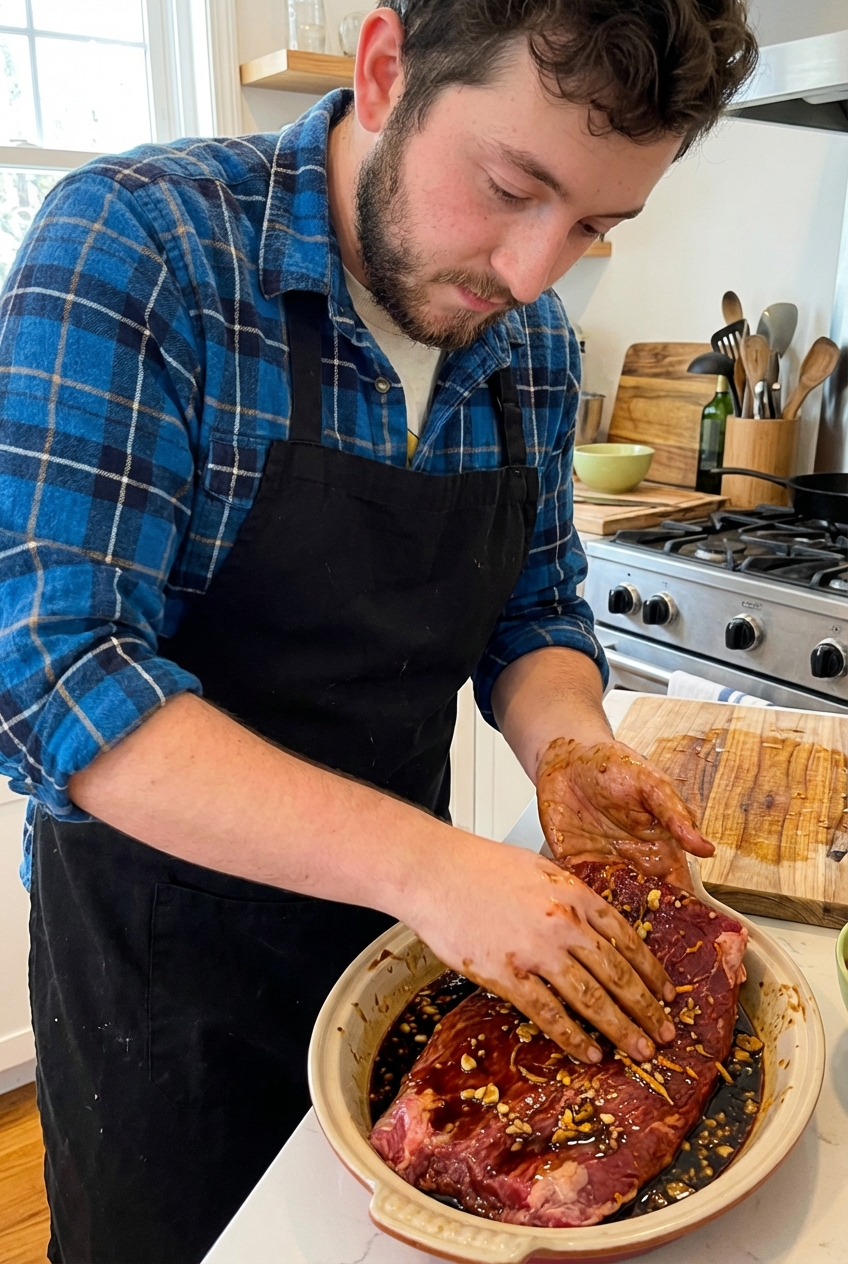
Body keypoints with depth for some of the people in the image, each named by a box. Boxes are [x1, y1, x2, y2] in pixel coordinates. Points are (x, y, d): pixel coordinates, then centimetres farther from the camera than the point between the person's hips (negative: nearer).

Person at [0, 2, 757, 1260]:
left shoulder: (534, 348, -4)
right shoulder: (134, 245, -22)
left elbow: (537, 611, 6)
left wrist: (564, 739, -17)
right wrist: (424, 863, -34)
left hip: (400, 916, 5)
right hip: (165, 954, -4)